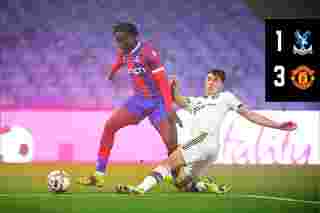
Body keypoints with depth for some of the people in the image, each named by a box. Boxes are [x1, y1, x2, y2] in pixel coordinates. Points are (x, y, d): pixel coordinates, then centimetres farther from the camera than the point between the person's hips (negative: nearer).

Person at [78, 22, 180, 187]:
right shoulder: (124, 53, 0)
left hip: (157, 101, -7)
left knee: (171, 144, -15)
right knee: (109, 126, -2)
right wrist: (111, 73, 49)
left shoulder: (148, 52, -22)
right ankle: (99, 175, 1)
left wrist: (169, 109, -31)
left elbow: (162, 81, -24)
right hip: (138, 100, 7)